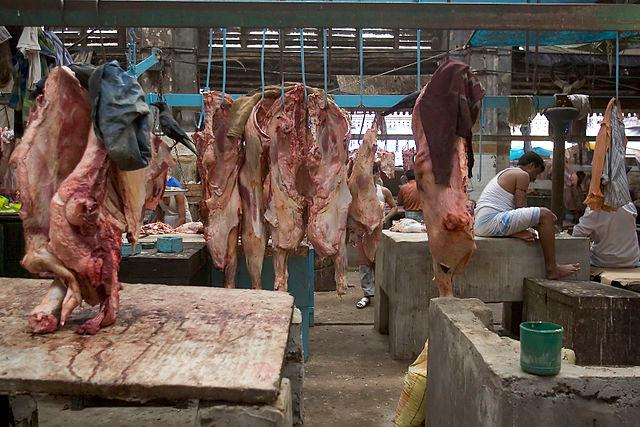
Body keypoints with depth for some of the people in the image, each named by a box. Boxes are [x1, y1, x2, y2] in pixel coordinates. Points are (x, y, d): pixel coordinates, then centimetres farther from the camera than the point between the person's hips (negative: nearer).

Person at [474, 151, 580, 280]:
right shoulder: (522, 174, -1)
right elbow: (521, 208, -8)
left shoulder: (505, 173, 29)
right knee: (545, 214, -13)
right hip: (493, 222, -11)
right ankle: (552, 270, -10)